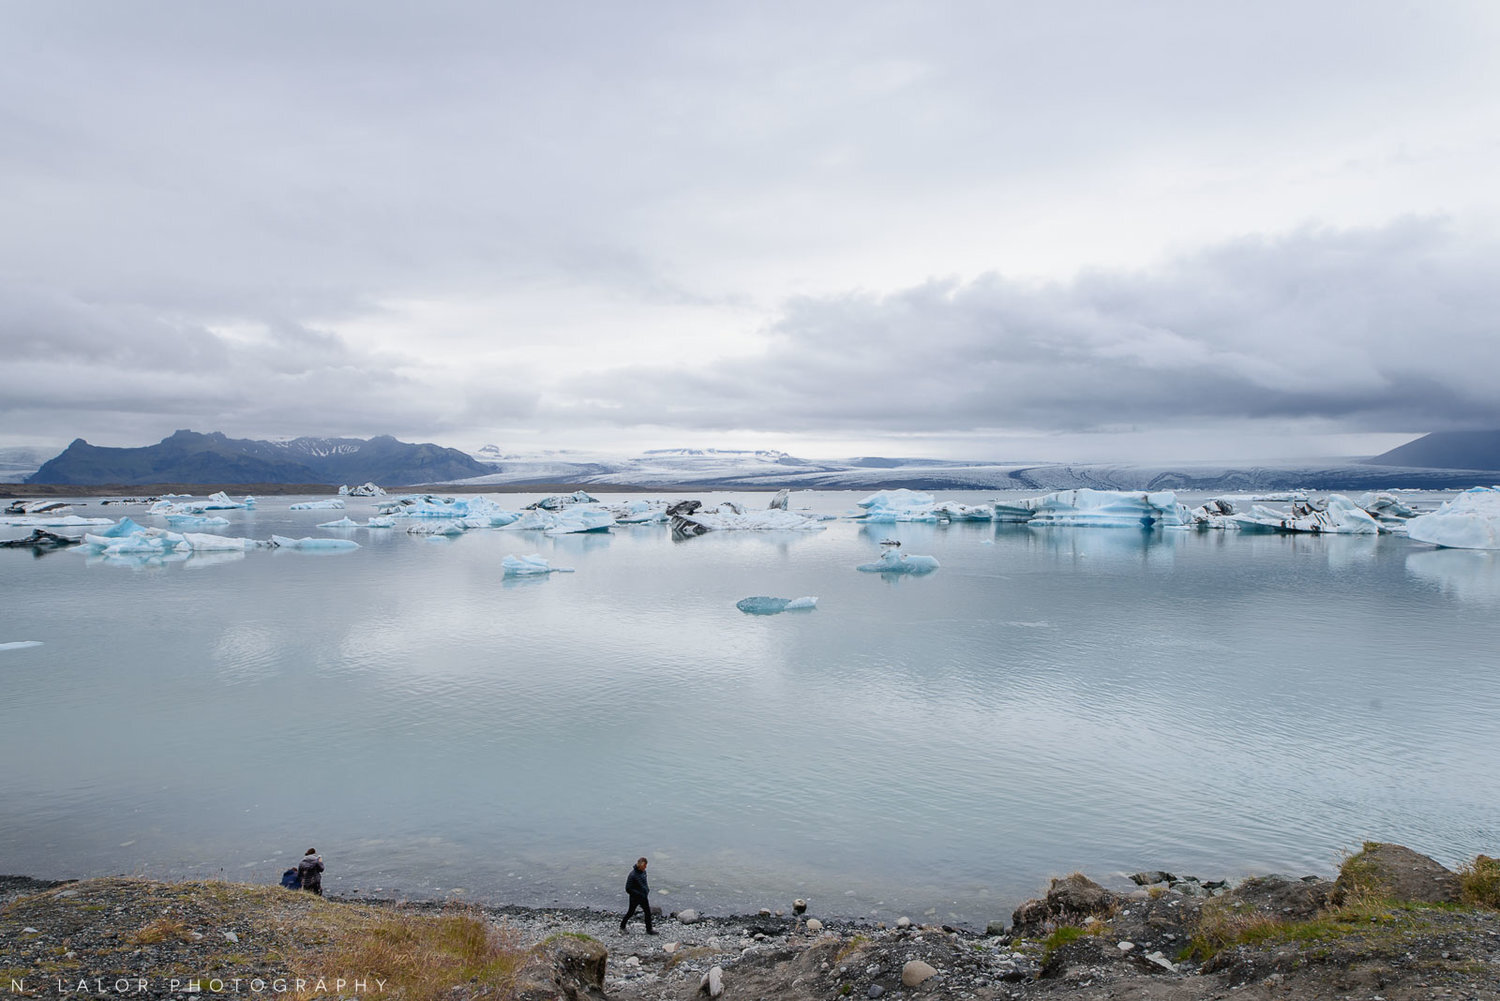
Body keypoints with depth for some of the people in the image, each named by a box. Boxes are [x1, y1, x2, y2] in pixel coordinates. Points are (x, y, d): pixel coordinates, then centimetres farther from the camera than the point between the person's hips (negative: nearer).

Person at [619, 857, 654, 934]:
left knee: (648, 913, 8)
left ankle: (649, 930, 20)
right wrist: (639, 894, -24)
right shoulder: (632, 875, -27)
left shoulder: (643, 872, -2)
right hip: (635, 898, -7)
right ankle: (622, 926, 35)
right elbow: (628, 889, -23)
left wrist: (647, 889, 2)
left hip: (643, 896, 7)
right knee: (631, 912, 12)